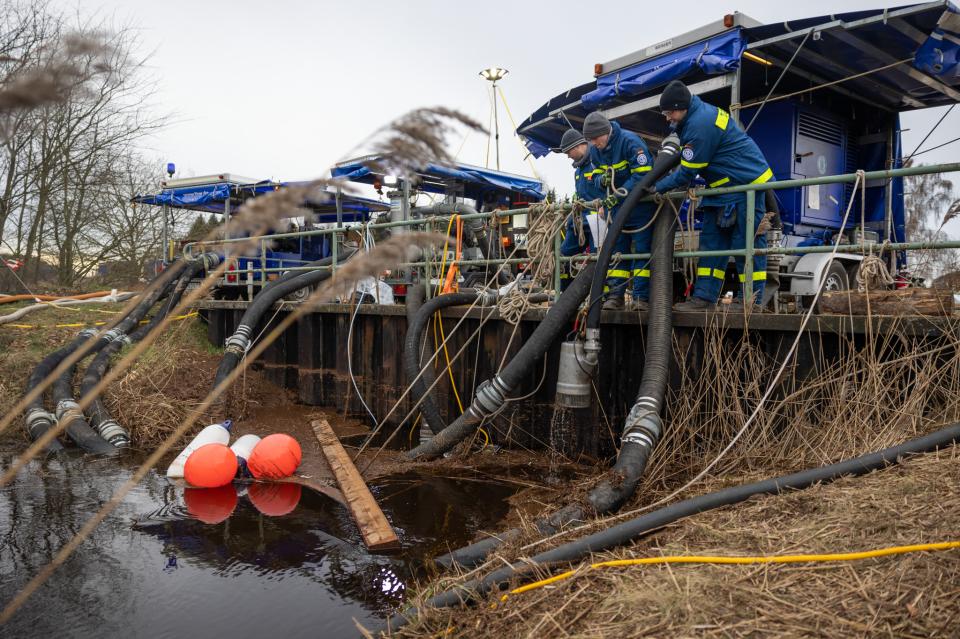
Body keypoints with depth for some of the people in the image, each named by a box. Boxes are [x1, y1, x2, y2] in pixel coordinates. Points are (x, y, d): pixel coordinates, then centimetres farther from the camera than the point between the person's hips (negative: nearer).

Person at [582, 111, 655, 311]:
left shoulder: (630, 141, -21)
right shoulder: (595, 150, 1)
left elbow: (643, 175, -25)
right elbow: (596, 176, 9)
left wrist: (618, 194, -29)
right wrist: (602, 180, -16)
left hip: (640, 205, -6)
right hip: (616, 206, 7)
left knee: (642, 250, -5)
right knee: (616, 251, 4)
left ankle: (641, 297, -4)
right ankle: (614, 296, 6)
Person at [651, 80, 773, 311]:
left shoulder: (700, 125, -22)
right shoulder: (702, 112, 10)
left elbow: (687, 173, -16)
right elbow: (689, 163, 21)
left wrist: (658, 187, -4)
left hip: (747, 183, -11)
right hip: (726, 188, 11)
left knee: (746, 242, -5)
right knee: (711, 240, 6)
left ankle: (751, 299, 2)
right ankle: (704, 297, 7)